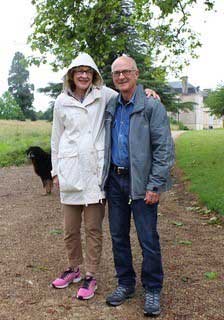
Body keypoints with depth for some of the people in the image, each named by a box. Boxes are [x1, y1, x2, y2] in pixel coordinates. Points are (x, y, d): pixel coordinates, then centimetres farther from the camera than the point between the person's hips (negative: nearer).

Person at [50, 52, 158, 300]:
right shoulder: (62, 101, 8)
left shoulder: (103, 95, 3)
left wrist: (145, 90, -10)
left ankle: (90, 276, 18)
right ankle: (73, 269, 32)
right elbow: (56, 138, 13)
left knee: (93, 227, 4)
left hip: (95, 169, -2)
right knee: (70, 228, 11)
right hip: (70, 170, 2)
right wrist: (55, 171, 13)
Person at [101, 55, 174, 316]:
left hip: (141, 182, -5)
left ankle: (152, 290, 18)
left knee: (148, 239, 0)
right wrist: (106, 176, 10)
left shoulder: (152, 106, -7)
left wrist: (155, 186, -15)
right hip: (115, 179, 6)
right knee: (118, 236, 12)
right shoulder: (110, 107, 10)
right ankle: (125, 284, 29)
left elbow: (164, 148, -11)